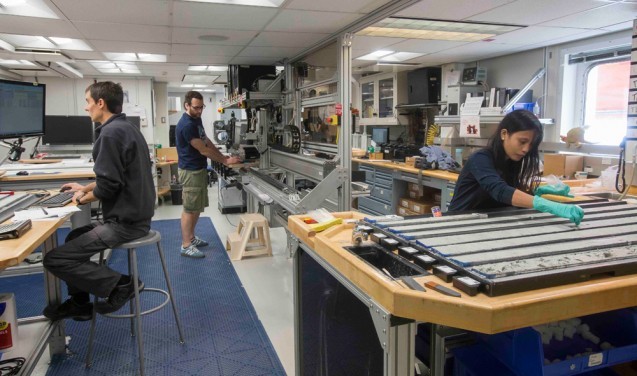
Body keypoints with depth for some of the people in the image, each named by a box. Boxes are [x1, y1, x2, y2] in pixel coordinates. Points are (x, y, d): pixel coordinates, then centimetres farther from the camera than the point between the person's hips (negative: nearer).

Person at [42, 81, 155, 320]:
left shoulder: (111, 133, -18)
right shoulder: (127, 128, 13)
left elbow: (109, 186, -21)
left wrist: (85, 198, -2)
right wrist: (86, 188, 23)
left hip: (125, 222, -10)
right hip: (135, 215, 10)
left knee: (54, 259, -5)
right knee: (74, 237, 27)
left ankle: (120, 285, -4)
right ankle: (79, 303, 31)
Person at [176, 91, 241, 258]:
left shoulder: (197, 119, 9)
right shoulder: (186, 125, -22)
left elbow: (207, 141, 16)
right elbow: (203, 150, -20)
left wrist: (223, 156, 6)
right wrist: (225, 161, -13)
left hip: (200, 169, 10)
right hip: (190, 171, -10)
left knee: (197, 207, 16)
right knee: (189, 209, -4)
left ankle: (191, 237, 28)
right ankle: (186, 246, 4)